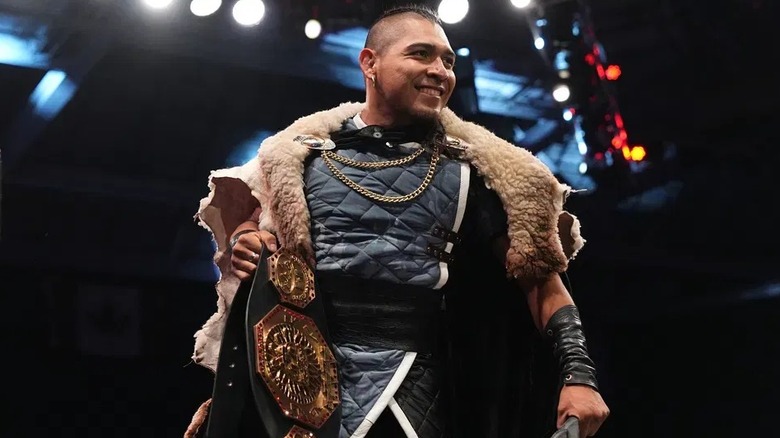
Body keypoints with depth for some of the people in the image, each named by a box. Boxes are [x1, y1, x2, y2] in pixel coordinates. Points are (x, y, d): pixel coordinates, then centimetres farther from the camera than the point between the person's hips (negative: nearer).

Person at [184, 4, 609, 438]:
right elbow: (244, 217, 20)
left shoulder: (470, 167, 6)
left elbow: (539, 275, 3)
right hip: (296, 371, 1)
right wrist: (244, 244, -5)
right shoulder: (300, 155, 7)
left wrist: (578, 373, -9)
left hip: (410, 384, -1)